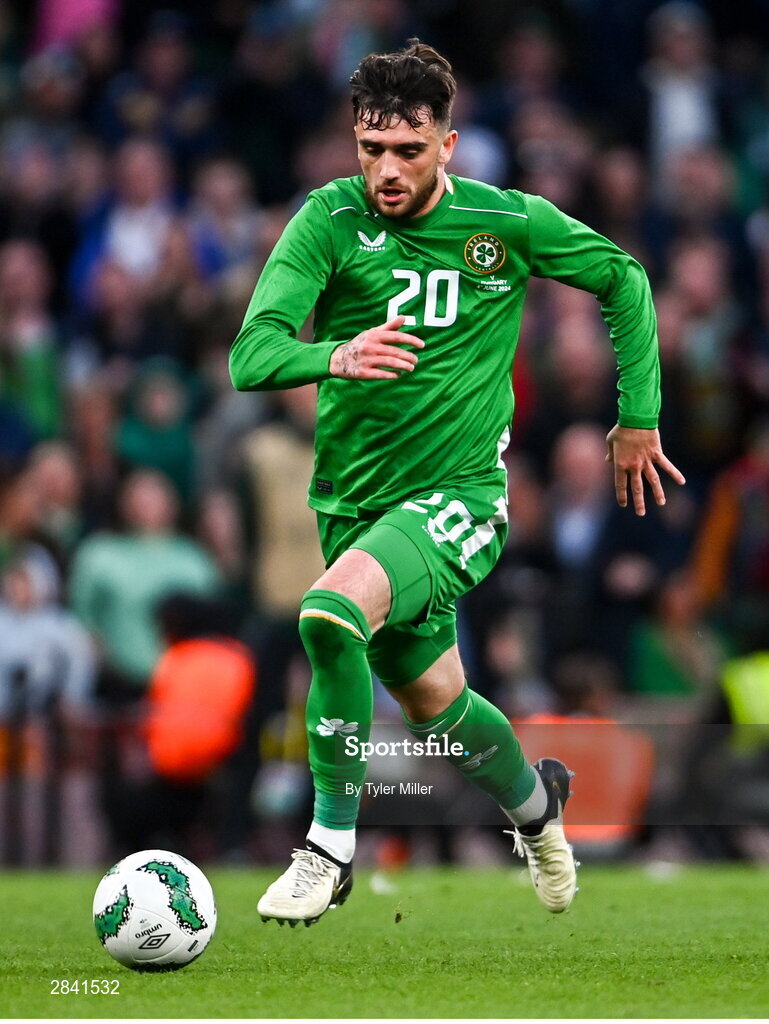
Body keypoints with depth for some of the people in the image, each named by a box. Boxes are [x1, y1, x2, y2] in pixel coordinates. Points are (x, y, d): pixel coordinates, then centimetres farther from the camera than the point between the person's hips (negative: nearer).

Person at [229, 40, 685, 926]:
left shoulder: (510, 222, -7)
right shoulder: (329, 221, -9)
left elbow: (623, 281, 11)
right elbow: (251, 354, -21)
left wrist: (638, 417, 10)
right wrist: (333, 357, -42)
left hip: (459, 492, -3)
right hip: (354, 498, 3)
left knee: (331, 612, -30)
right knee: (433, 704, 16)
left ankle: (331, 845, -16)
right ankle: (534, 802, 50)